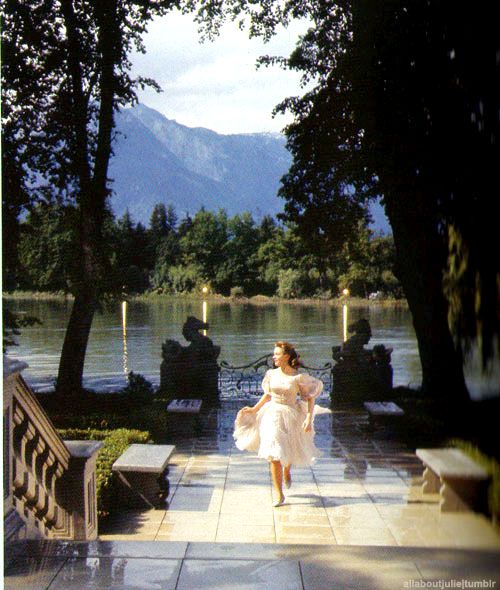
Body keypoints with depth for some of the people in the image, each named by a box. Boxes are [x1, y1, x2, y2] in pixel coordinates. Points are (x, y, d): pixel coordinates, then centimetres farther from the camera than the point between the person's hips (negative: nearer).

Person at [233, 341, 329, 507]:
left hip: (291, 417, -2)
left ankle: (287, 471, 52)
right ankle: (279, 495, 2)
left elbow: (310, 398, -4)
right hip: (272, 416, 2)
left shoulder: (298, 377, -9)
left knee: (289, 452, 14)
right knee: (274, 455, -6)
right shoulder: (271, 374, 1)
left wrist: (309, 418, -12)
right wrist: (254, 409, 10)